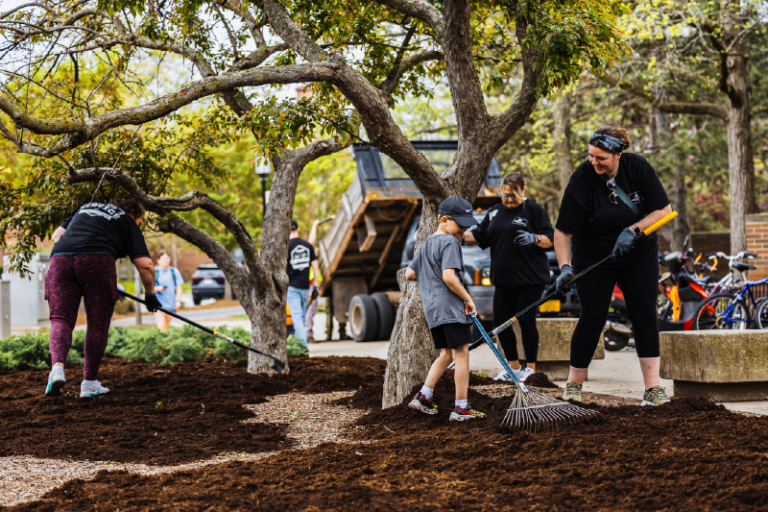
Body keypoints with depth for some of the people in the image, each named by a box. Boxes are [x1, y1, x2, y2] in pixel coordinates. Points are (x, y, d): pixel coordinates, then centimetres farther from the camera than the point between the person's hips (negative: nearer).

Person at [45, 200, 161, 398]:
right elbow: (145, 264, 11)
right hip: (97, 260, -3)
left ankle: (57, 367, -22)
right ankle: (89, 383, 8)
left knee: (61, 320, 3)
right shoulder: (128, 223, 20)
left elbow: (57, 235, 28)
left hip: (60, 258, 3)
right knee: (97, 324, 8)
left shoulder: (85, 207, 35)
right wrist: (150, 294, 24)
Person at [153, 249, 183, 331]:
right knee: (162, 326, -17)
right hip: (158, 303, -3)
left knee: (167, 327, 9)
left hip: (170, 304, 3)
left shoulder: (174, 271, 6)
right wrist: (157, 288, -18)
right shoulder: (154, 272, -2)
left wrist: (178, 300, -3)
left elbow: (178, 288, 9)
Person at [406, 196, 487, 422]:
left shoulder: (426, 244, 18)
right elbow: (449, 276, -21)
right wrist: (468, 298, -14)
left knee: (446, 354, 18)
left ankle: (423, 396, 13)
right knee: (461, 353, -5)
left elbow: (409, 274, 22)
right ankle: (461, 408, -5)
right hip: (449, 305, -9)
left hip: (432, 308, 9)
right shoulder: (449, 242, -10)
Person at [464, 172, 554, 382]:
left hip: (530, 278, -6)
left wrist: (534, 238, -26)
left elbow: (550, 239, -7)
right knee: (500, 321, 6)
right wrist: (462, 236, 2)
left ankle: (530, 368, 6)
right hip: (503, 278, 6)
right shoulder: (495, 212, 13)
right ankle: (513, 367, 20)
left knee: (526, 321, -5)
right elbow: (481, 237, 18)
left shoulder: (533, 210, -3)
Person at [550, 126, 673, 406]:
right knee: (592, 318, -5)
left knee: (645, 315, -3)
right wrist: (565, 266, -32)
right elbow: (563, 231, -19)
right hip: (594, 259, -2)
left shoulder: (638, 167, -16)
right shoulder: (581, 179, -22)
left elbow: (663, 209, -12)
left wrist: (633, 229, -25)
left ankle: (652, 387, -2)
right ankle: (573, 384, 11)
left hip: (639, 256, 2)